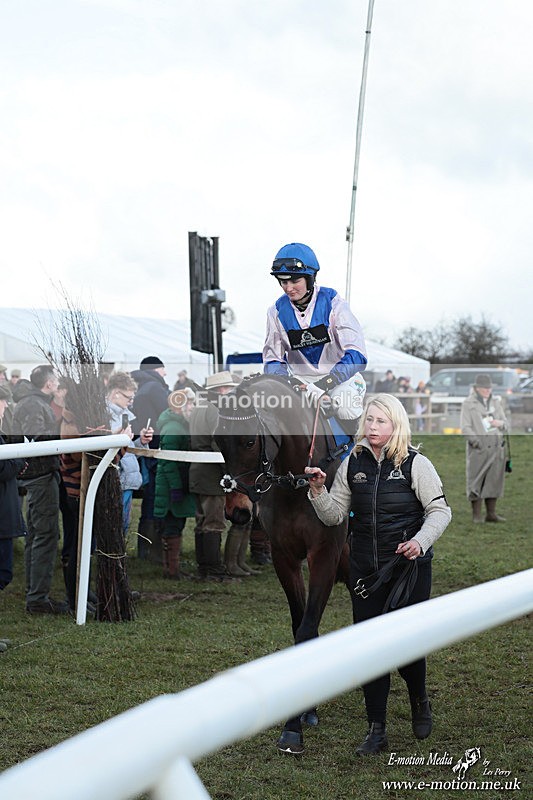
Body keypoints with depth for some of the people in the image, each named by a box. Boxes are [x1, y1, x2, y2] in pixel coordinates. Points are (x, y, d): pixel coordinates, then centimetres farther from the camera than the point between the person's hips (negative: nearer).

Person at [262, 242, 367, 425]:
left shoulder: (332, 302, -12)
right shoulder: (277, 311, -1)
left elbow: (356, 355, -21)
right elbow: (272, 359, 4)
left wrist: (323, 385, -34)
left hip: (340, 377, -3)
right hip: (301, 380, 3)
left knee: (344, 408, -36)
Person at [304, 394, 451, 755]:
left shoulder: (416, 464, -6)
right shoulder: (353, 464, 5)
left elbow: (440, 510, -4)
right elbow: (335, 515, 9)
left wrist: (421, 541, -19)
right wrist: (319, 490, -9)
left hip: (409, 567, -3)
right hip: (365, 571, 4)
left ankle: (420, 702, 33)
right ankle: (377, 731, 13)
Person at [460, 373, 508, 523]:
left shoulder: (496, 402, 15)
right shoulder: (468, 404, -1)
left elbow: (505, 423, 18)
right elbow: (465, 427, -7)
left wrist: (500, 423, -6)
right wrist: (476, 442, -18)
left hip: (497, 448, 5)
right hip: (478, 449, -5)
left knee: (494, 480, 6)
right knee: (476, 482, -4)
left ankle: (491, 514, 14)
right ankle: (477, 515, 2)